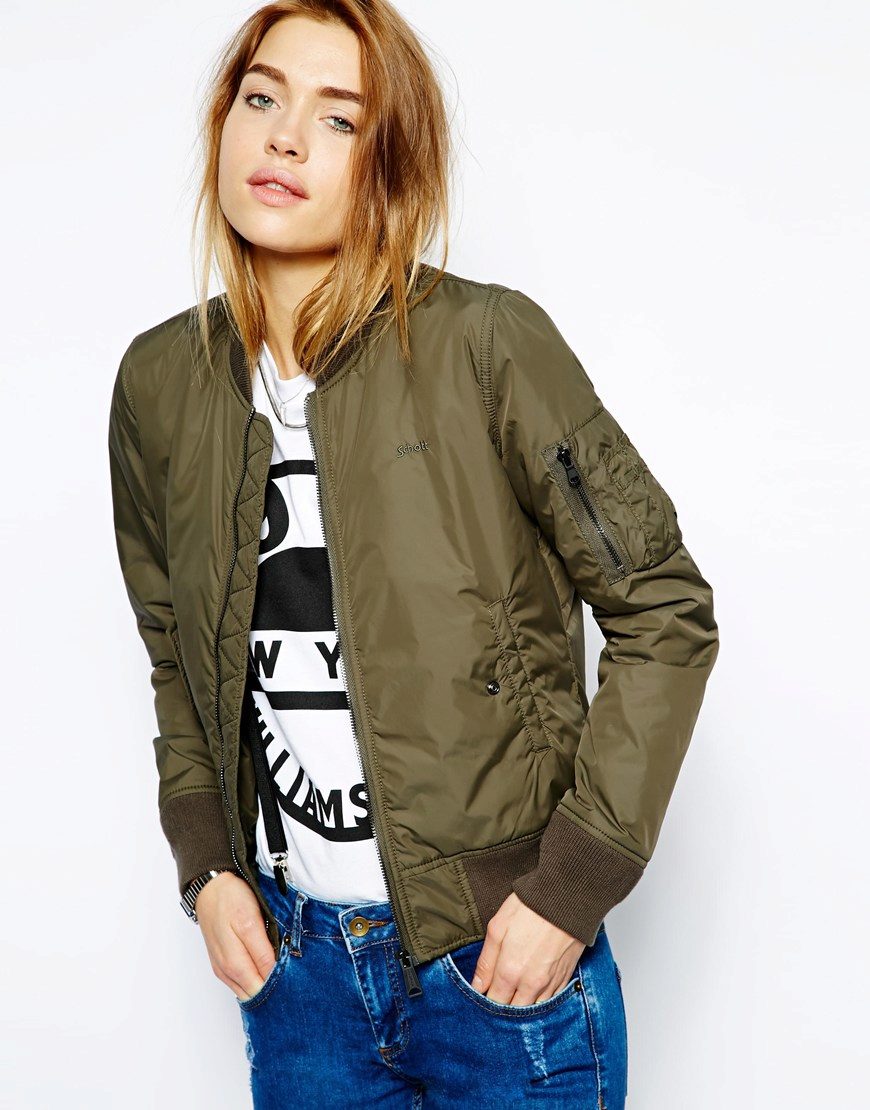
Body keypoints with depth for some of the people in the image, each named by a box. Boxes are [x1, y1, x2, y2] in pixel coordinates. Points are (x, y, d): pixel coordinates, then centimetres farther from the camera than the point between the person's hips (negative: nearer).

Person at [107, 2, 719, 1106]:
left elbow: (665, 611, -9)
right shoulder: (161, 382, 0)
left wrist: (573, 882, -13)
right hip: (289, 956, 4)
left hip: (500, 957, -3)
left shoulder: (486, 344, -14)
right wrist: (205, 864, 2)